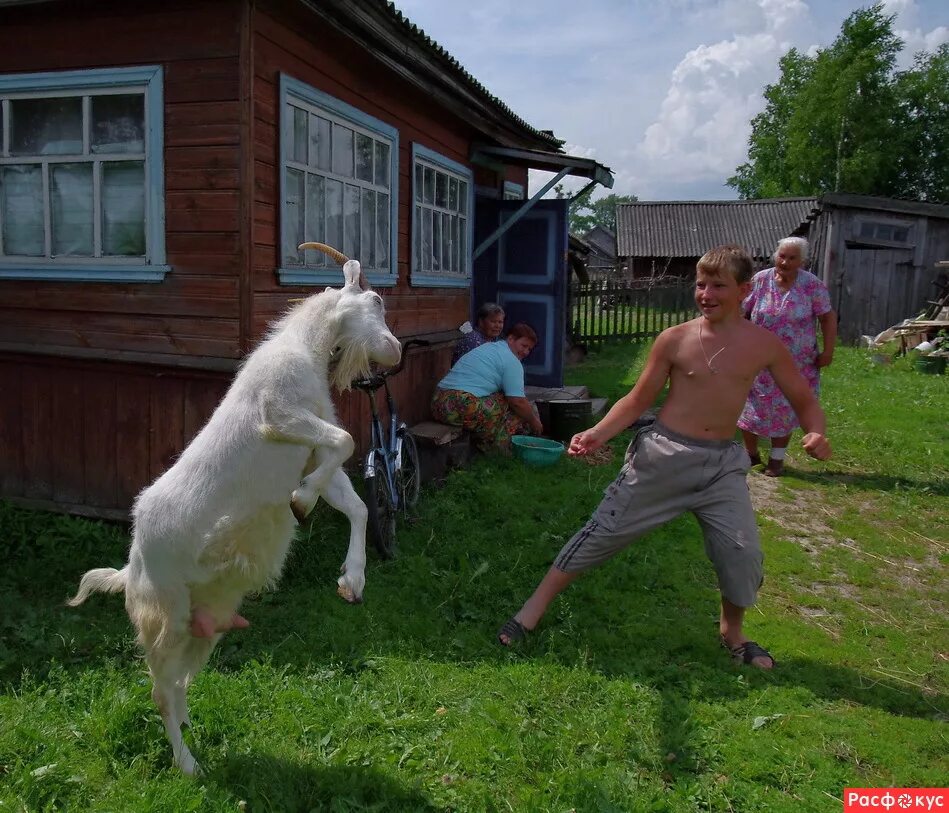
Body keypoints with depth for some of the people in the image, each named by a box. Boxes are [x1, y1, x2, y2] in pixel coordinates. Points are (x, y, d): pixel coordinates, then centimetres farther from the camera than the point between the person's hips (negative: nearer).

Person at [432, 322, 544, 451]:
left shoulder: (488, 347, 25)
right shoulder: (512, 361, -5)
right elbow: (518, 402, -12)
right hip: (464, 408, -10)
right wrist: (534, 422, 4)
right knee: (519, 411, -1)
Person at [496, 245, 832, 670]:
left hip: (723, 462, 2)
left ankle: (732, 632, 27)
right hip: (663, 454, -1)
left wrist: (815, 432, -15)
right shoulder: (674, 340, -6)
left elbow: (804, 399, 6)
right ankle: (536, 606, 15)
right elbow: (638, 399, 1)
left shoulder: (764, 344, -2)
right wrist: (599, 432, -13)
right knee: (606, 529, 1)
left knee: (742, 551, -3)